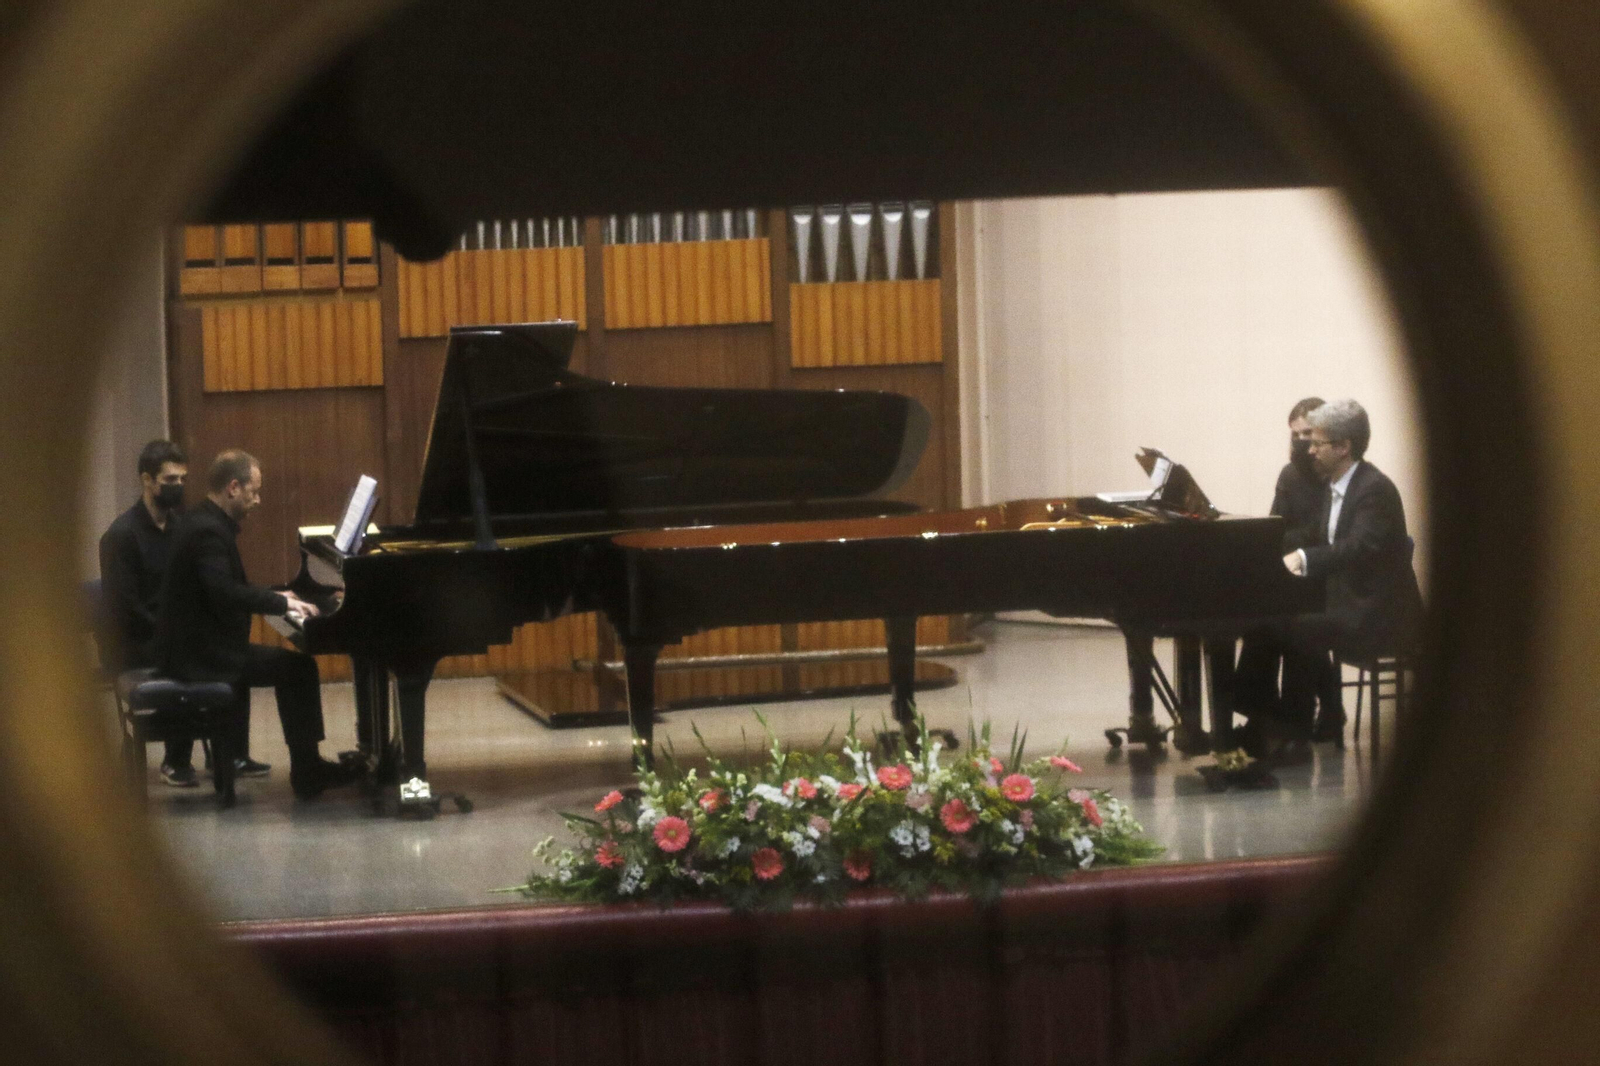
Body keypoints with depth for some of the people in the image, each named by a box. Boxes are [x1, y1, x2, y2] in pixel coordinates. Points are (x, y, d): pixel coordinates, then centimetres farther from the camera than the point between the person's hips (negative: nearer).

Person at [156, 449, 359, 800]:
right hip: (201, 655, -11)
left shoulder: (207, 523, 12)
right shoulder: (209, 531, -20)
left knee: (290, 666, 24)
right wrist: (282, 603, -20)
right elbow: (225, 593, -29)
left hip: (197, 644, 11)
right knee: (299, 667, -10)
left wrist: (275, 597, 12)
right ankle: (307, 771, -5)